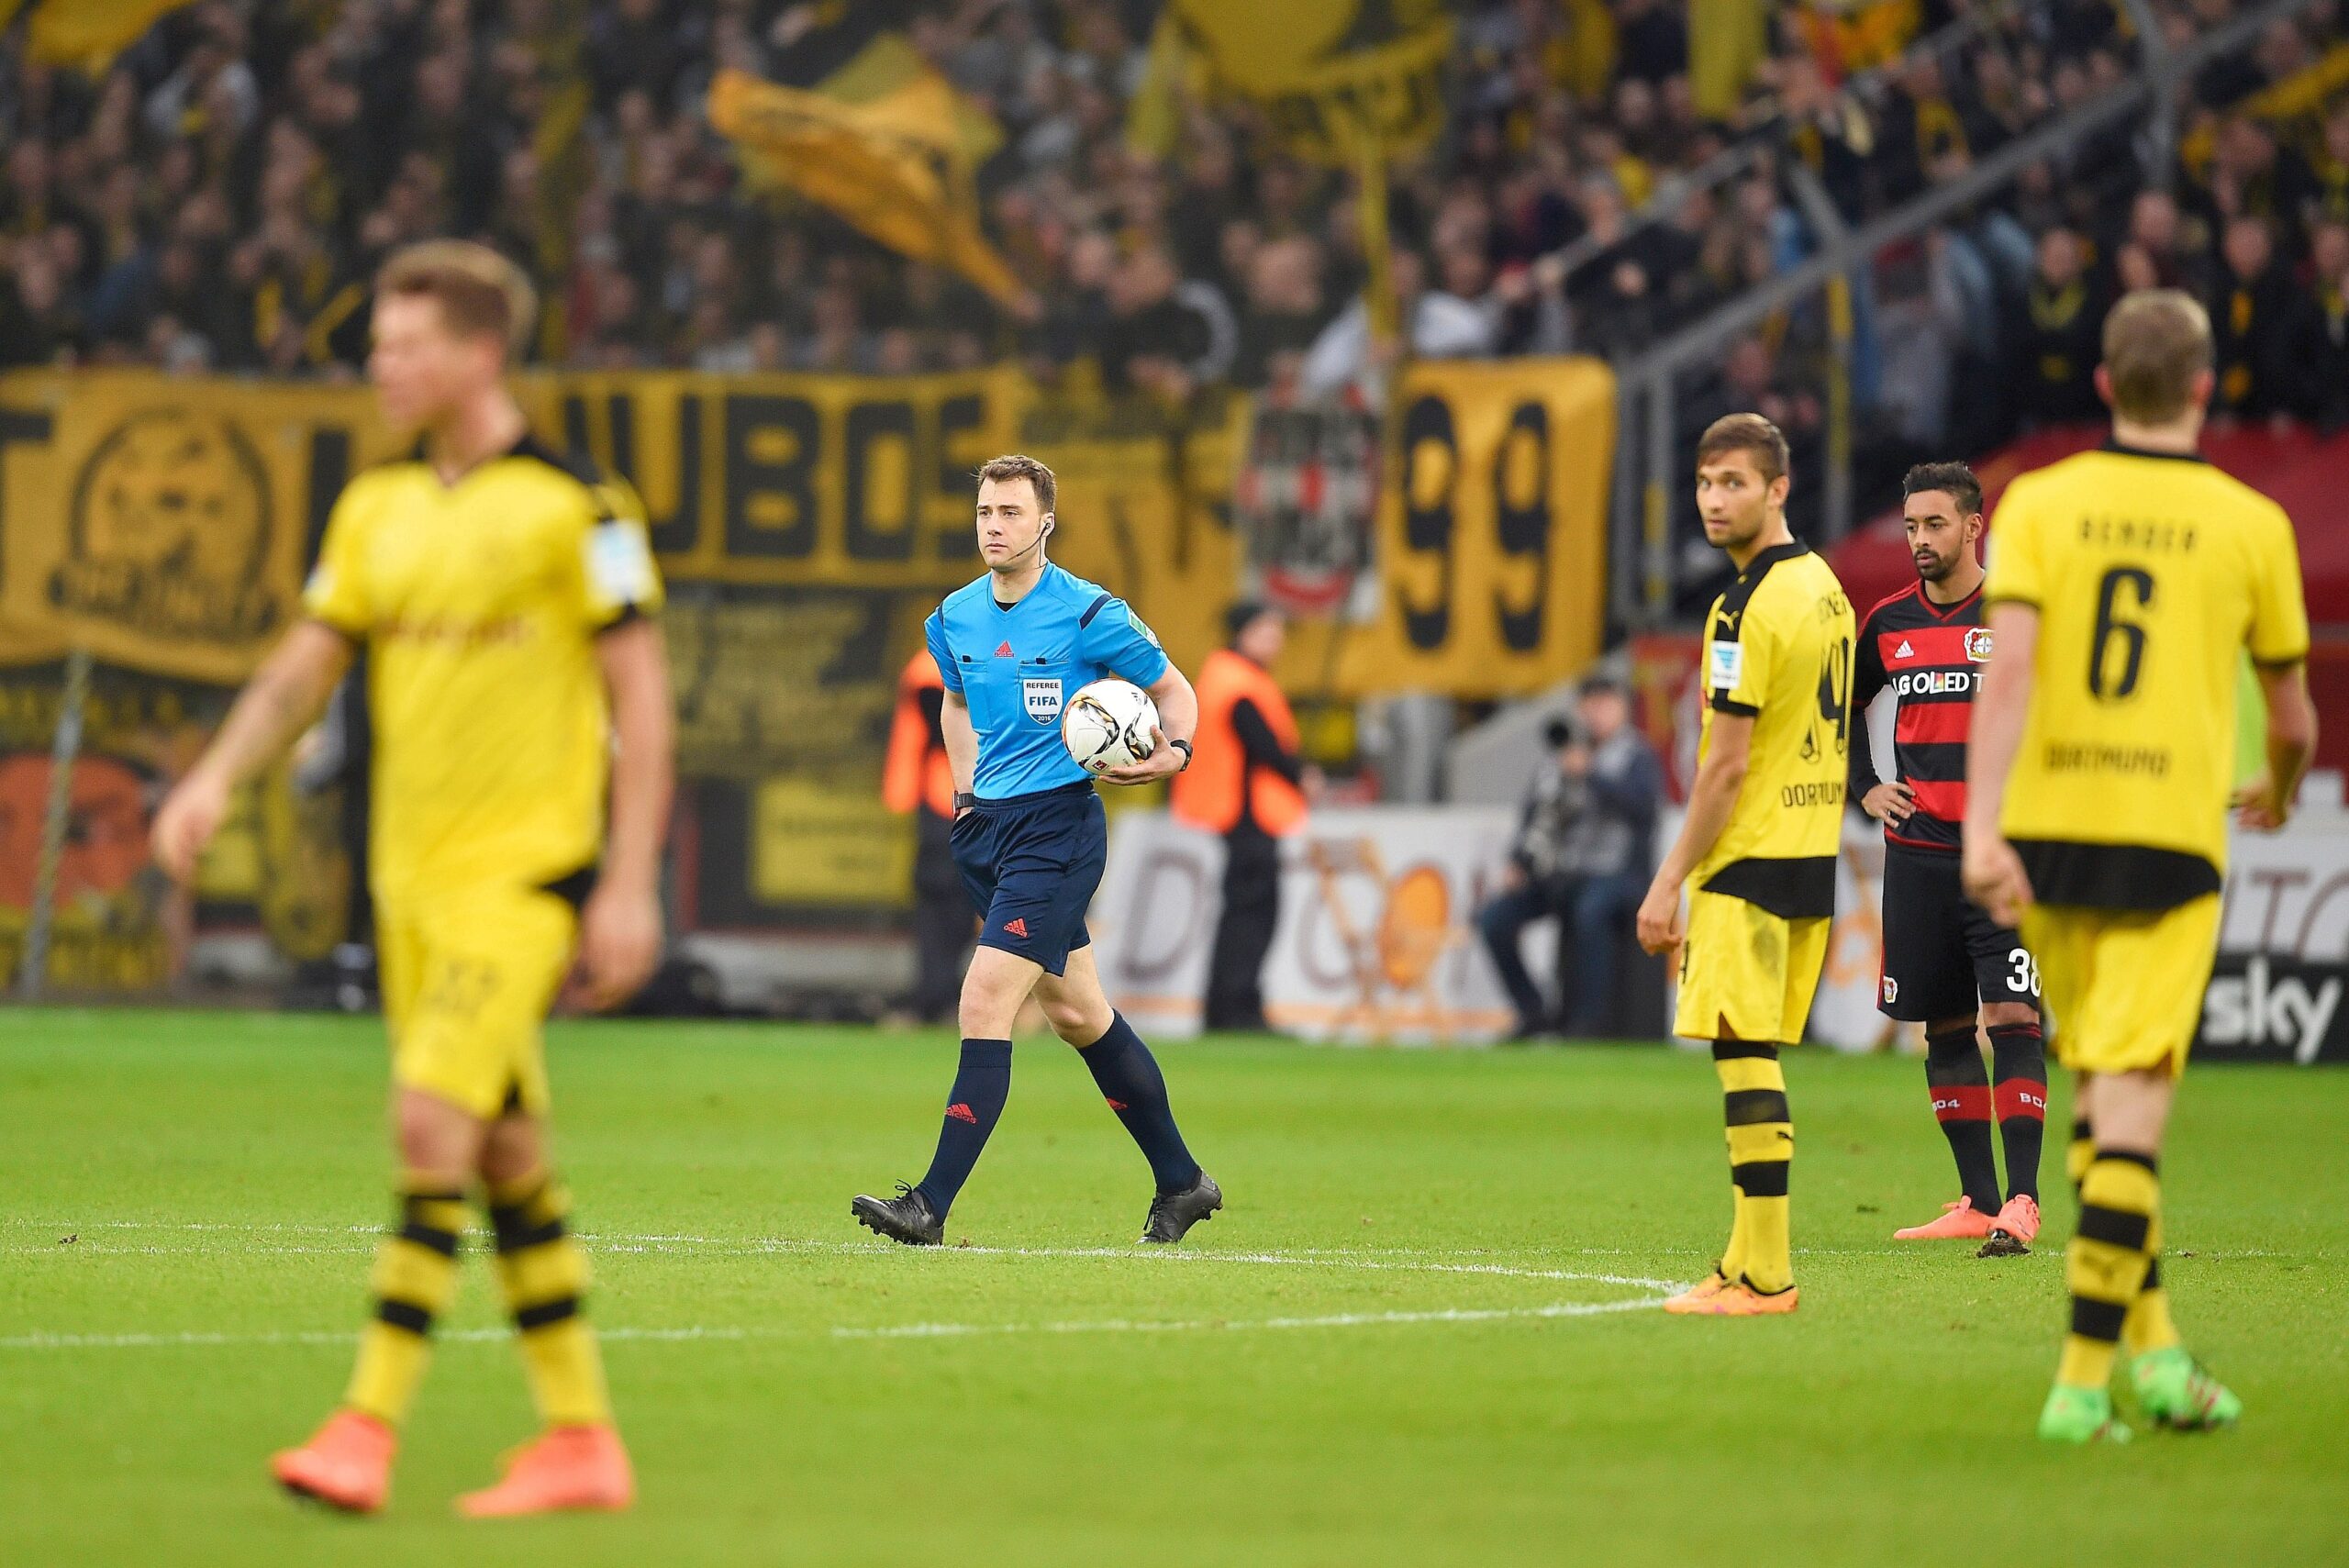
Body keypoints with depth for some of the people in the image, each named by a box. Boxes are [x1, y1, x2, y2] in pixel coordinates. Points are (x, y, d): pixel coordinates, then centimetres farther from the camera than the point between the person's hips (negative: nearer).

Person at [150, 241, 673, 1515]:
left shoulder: (574, 508, -9)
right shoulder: (376, 511, 10)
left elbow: (642, 699, -8)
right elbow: (304, 665, 15)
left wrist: (631, 887, -12)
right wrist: (215, 780, -2)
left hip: (526, 870, -7)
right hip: (412, 871, 7)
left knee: (433, 1121, -16)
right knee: (504, 1155, 9)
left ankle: (368, 1427, -16)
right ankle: (580, 1438, 15)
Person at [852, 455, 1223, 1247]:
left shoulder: (1089, 614, -11)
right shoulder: (954, 617, 7)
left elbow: (1174, 688, 0)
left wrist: (1174, 753, -18)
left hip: (1057, 827, -7)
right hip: (987, 825, 7)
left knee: (984, 1003, -16)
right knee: (1077, 1013, 14)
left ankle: (932, 1205, -16)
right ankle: (1181, 1180, 28)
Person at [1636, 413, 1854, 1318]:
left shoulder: (1748, 608, -16)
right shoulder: (1824, 587, 14)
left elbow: (1725, 766, -17)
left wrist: (1671, 881, -13)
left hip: (1749, 861, -9)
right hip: (1814, 853, 9)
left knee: (1742, 1054, -8)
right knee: (1757, 1056, 12)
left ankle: (1762, 1275, -11)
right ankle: (1753, 1260, 13)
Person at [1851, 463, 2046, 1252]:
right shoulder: (1889, 623, 9)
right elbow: (1838, 706, 26)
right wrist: (1865, 788, 13)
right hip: (1917, 853, 5)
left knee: (2010, 1016, -13)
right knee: (1945, 1025, 7)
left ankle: (2021, 1201, -15)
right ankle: (1977, 1202, 14)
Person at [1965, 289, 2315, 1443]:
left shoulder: (2038, 504, 3)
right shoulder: (2251, 525, 1)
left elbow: (2008, 669, -10)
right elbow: (2292, 718, 10)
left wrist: (1980, 827, -15)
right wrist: (2278, 791, 32)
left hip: (2048, 830, 3)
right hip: (2169, 839, -3)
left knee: (2098, 1087, 18)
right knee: (2130, 1109, -5)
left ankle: (2150, 1345, 19)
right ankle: (2084, 1378, -13)